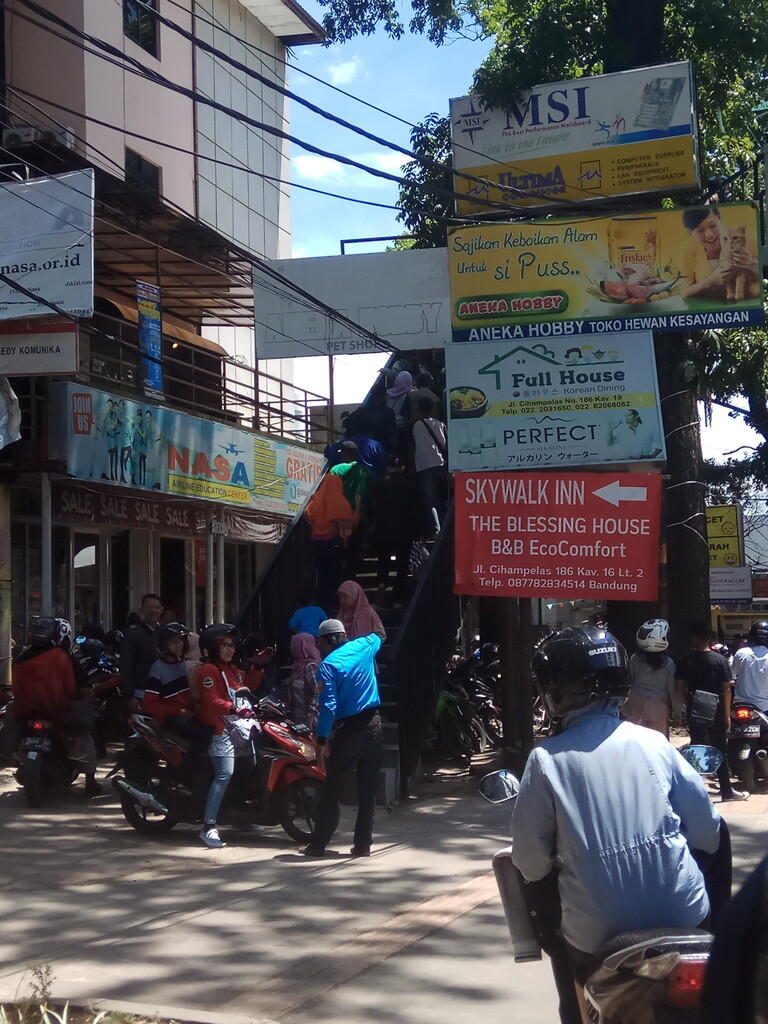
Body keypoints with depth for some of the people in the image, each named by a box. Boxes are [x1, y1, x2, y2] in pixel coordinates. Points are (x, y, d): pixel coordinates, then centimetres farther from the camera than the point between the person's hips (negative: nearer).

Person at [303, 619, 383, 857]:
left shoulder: (328, 665, -9)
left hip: (347, 730, -5)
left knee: (332, 790, 4)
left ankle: (318, 845, 10)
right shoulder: (364, 646, 5)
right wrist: (349, 640, 41)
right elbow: (376, 636, 31)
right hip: (373, 723, 5)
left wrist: (322, 740, -16)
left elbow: (328, 705, -17)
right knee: (368, 789, 8)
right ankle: (363, 844, 11)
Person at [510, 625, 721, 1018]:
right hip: (687, 920, 2)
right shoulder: (654, 743, -2)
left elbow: (530, 863, -6)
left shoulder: (546, 760, -9)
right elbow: (708, 834, 2)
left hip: (600, 939, -2)